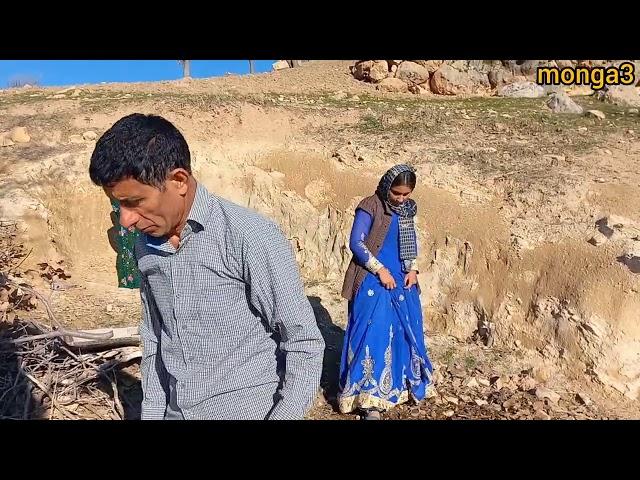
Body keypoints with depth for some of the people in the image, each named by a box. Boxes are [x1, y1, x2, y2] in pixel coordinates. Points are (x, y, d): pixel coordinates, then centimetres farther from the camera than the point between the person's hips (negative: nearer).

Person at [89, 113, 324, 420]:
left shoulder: (251, 237, -22)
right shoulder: (144, 248, 0)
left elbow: (304, 344, -16)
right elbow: (154, 343, 10)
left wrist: (284, 414, -20)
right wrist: (151, 413, 10)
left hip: (247, 410, -5)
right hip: (175, 412, 6)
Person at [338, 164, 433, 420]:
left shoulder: (408, 208, 8)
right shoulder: (370, 206, -12)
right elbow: (356, 243, -15)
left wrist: (413, 269, 3)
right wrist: (380, 269, -17)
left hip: (401, 280, 7)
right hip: (373, 281, -7)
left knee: (403, 330, 13)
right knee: (373, 333, -7)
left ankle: (400, 383, 32)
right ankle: (369, 398, 1)